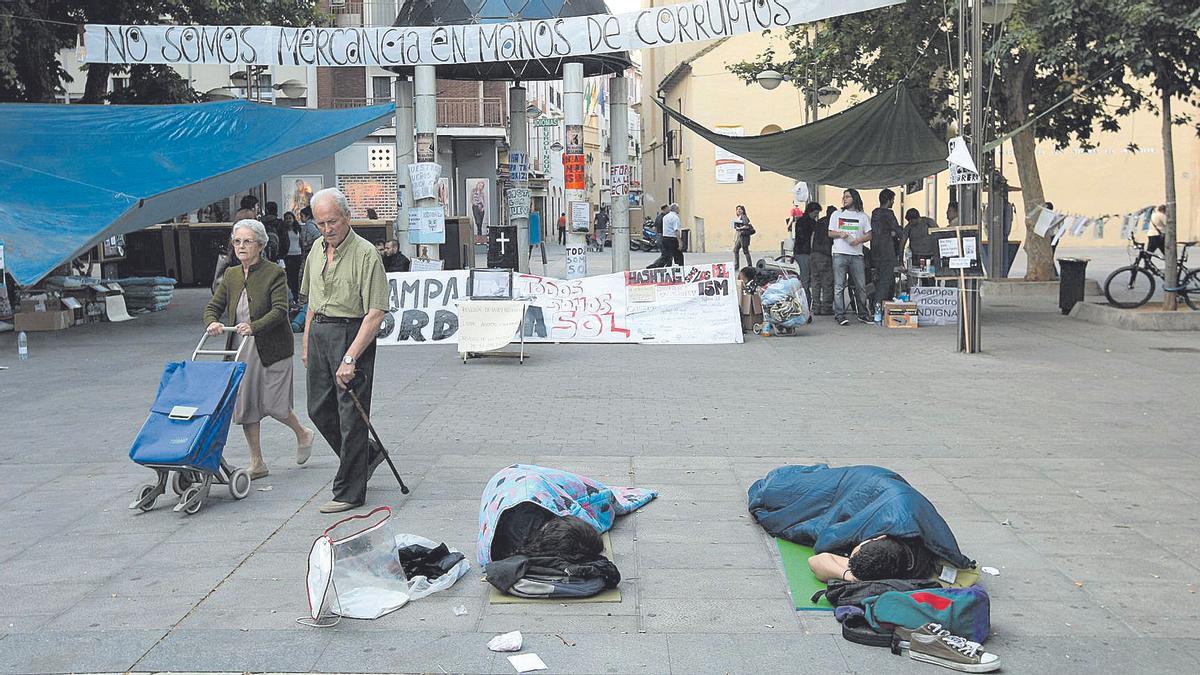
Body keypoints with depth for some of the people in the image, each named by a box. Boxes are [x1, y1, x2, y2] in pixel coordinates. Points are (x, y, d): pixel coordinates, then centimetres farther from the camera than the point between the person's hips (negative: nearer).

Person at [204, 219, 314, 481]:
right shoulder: (231, 275, 8)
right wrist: (212, 322, -16)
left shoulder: (275, 274, -10)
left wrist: (253, 327, -36)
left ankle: (303, 435, 29)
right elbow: (213, 306, 7)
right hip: (242, 350, 6)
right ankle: (257, 463, 16)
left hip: (271, 348, -6)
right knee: (244, 404, 5)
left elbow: (279, 310, -20)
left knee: (274, 404, -2)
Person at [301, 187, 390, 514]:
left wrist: (350, 358, -25)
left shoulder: (365, 254, -16)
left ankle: (349, 492, 6)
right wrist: (306, 343, 17)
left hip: (352, 334, -8)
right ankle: (366, 455, 34)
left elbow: (375, 314, -21)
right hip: (319, 333, 8)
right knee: (319, 409, 14)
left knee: (351, 414, -3)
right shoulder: (317, 250, 10)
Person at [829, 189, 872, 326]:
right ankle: (839, 315, -5)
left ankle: (862, 314, 12)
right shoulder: (836, 215, 14)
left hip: (856, 255, 1)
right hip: (840, 254, -1)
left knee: (861, 286, 2)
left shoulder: (863, 216, 13)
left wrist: (859, 240, -10)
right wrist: (840, 234, -7)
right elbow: (830, 233, 13)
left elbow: (869, 235, 10)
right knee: (839, 286, -6)